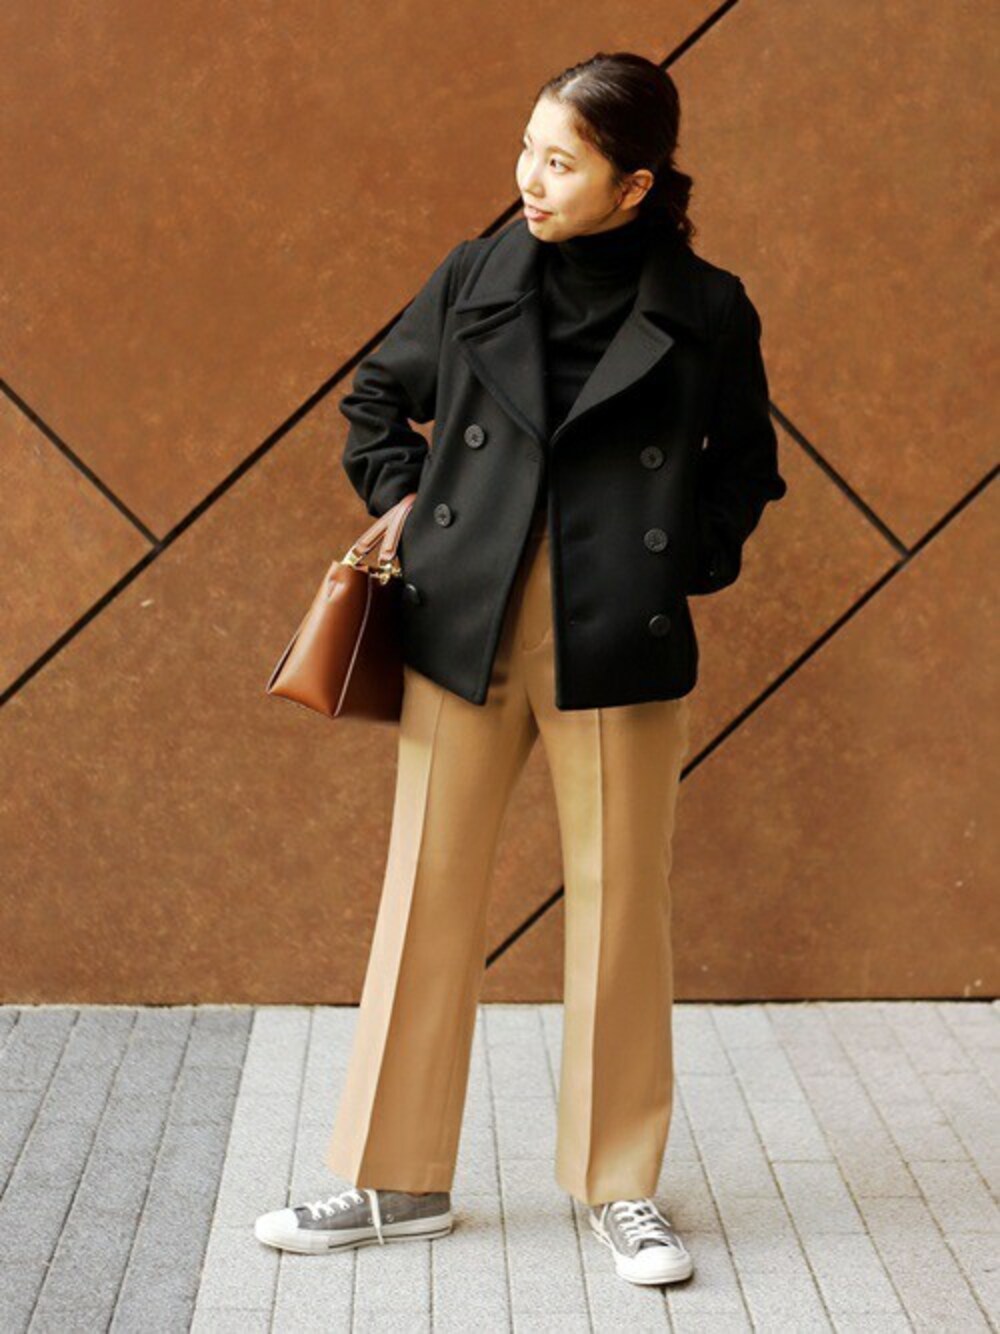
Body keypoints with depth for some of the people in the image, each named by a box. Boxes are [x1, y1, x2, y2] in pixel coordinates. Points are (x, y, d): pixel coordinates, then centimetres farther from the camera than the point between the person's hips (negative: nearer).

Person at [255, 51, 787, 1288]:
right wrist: (403, 506, 6)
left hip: (620, 645, -2)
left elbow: (746, 467, 11)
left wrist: (689, 563, -1)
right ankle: (396, 1179, 20)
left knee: (621, 906, 5)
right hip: (464, 630, 2)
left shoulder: (705, 310, -2)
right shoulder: (476, 277, 2)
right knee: (429, 894, 7)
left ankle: (621, 1186, 21)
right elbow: (376, 396, 18)